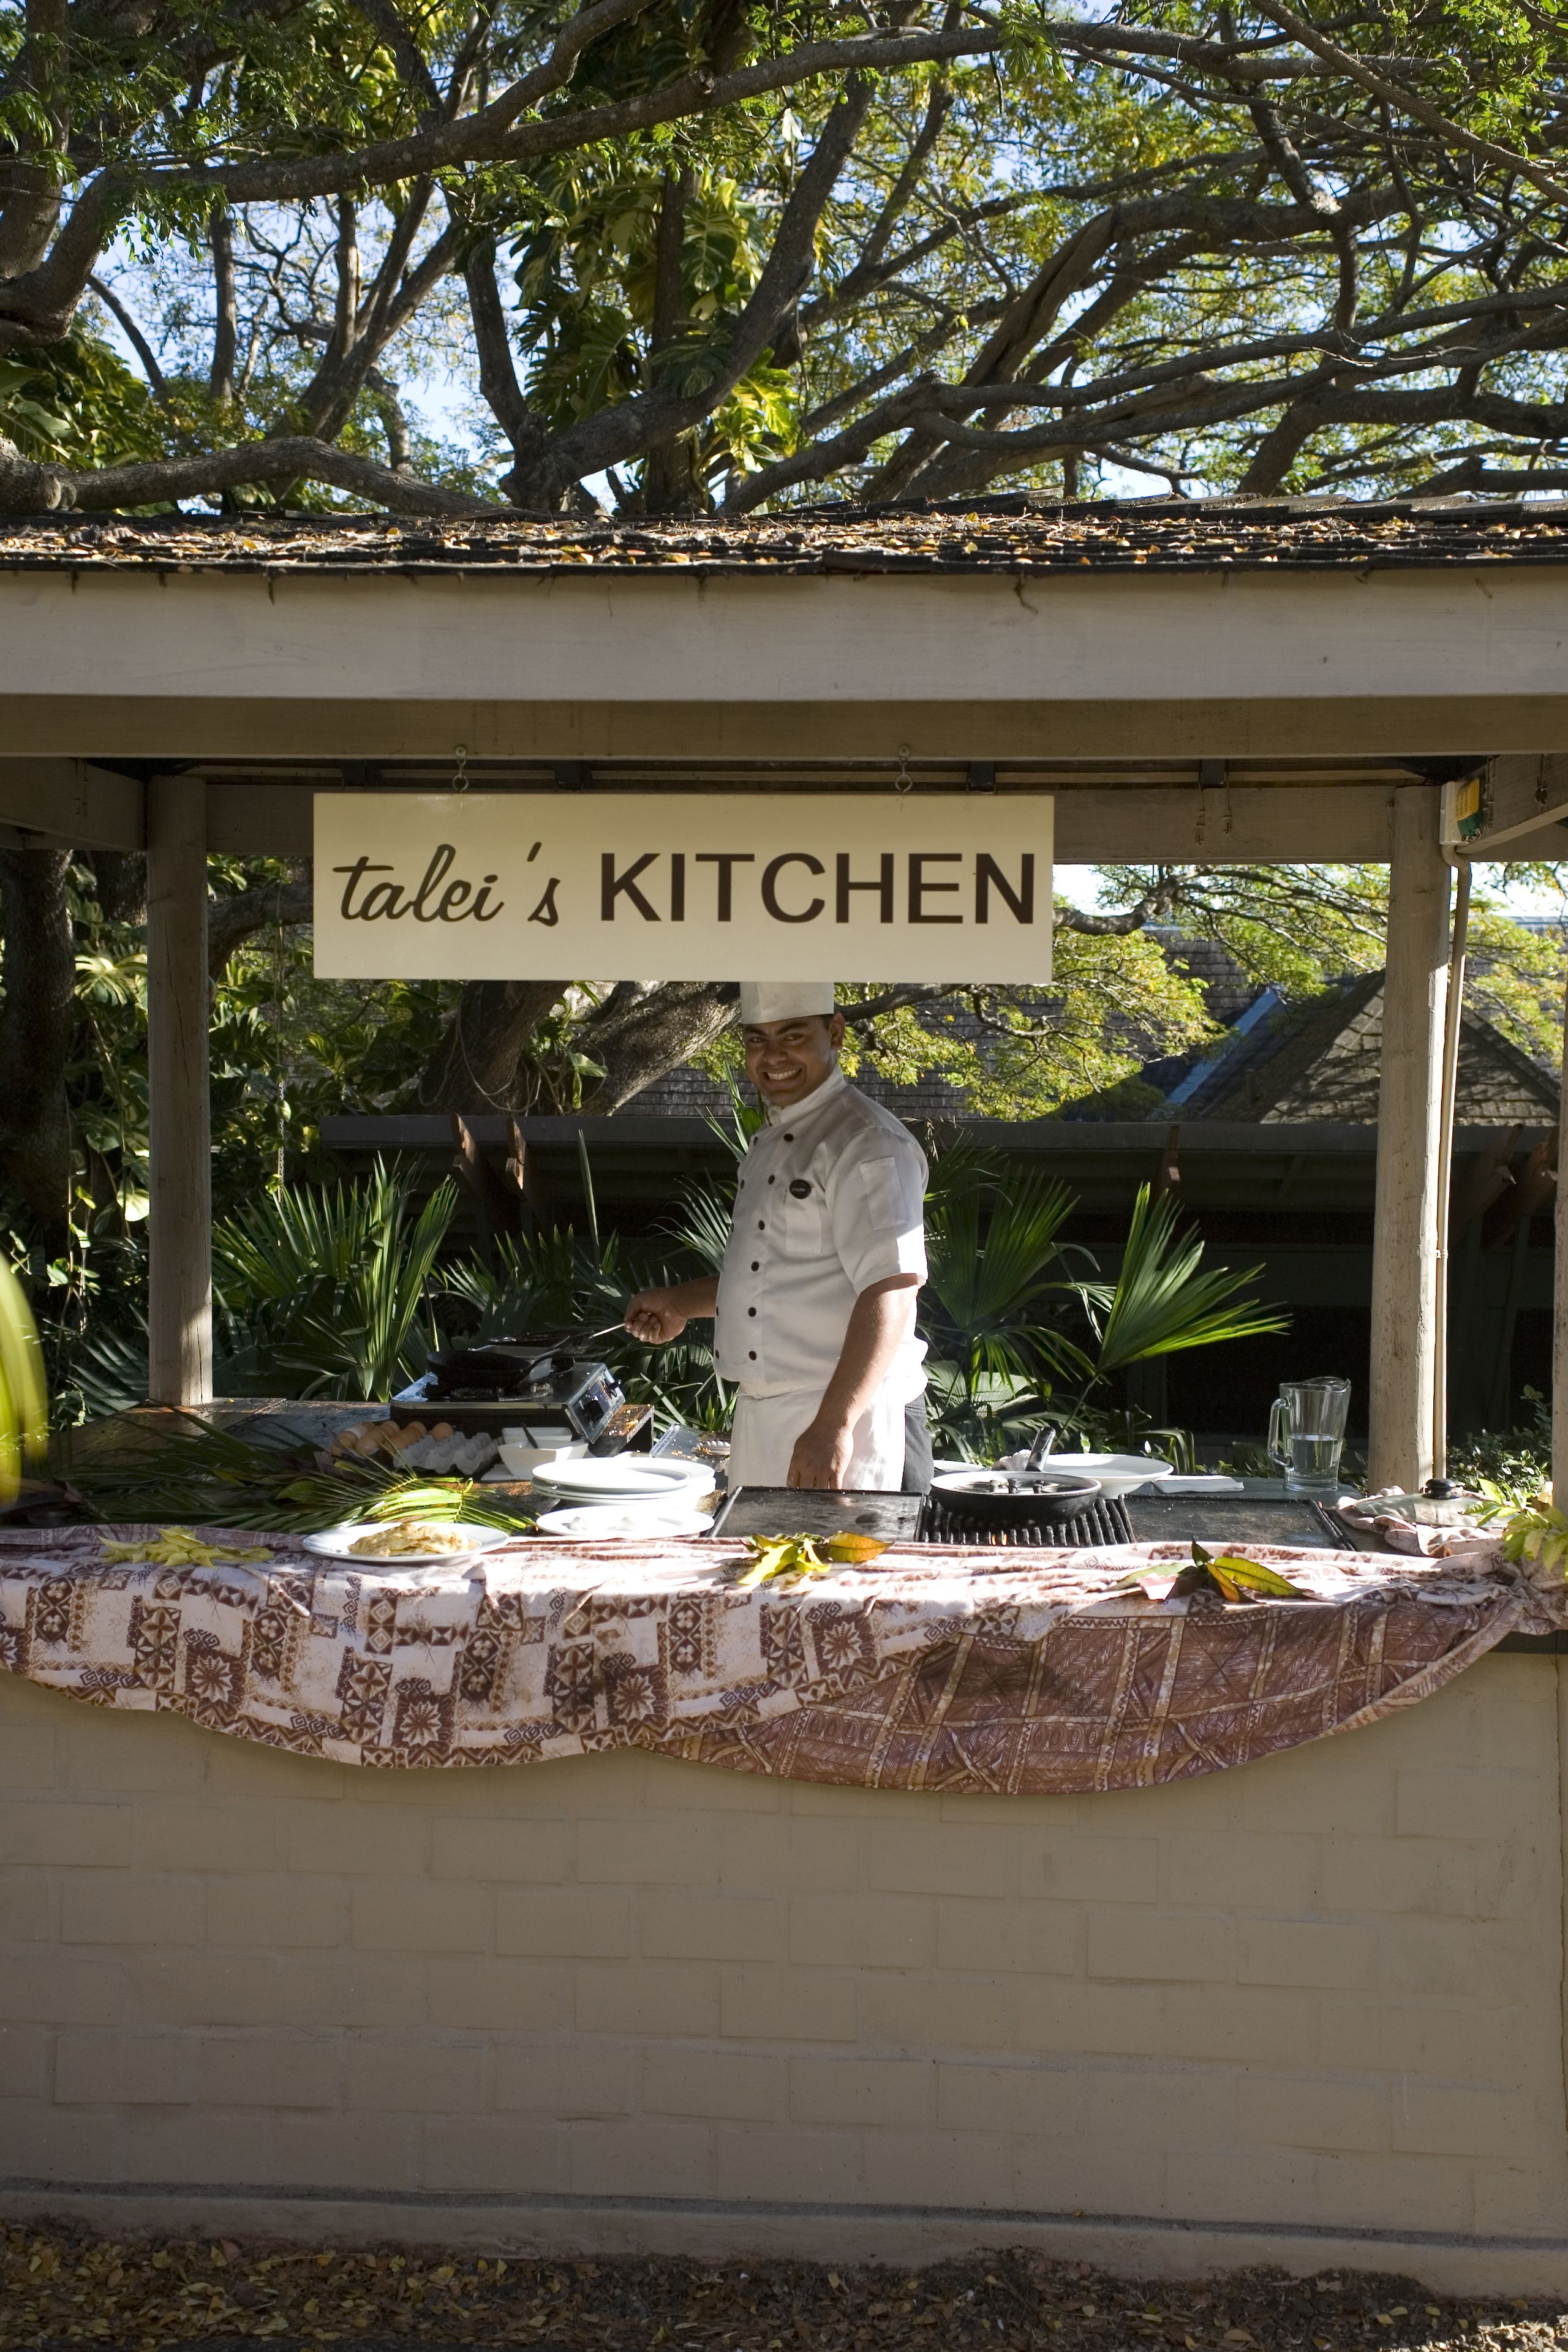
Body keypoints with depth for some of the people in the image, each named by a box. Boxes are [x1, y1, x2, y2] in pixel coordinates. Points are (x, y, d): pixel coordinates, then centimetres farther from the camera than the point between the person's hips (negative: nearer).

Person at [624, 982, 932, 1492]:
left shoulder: (867, 1143, -15)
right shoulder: (772, 1142, 16)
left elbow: (891, 1292, -24)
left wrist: (833, 1426, -29)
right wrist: (684, 1303, 16)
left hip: (848, 1413, -9)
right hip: (761, 1417, 9)